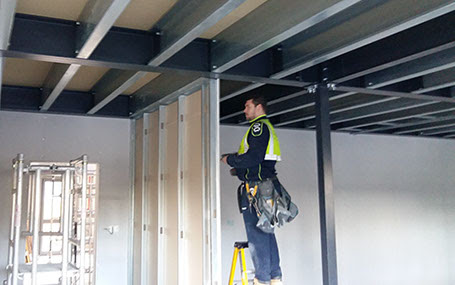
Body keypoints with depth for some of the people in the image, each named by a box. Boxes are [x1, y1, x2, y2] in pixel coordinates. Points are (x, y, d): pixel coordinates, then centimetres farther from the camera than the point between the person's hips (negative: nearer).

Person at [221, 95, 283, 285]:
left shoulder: (258, 126, -8)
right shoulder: (267, 127, 23)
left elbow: (253, 158, -20)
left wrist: (230, 160, -6)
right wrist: (235, 159, 14)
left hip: (255, 187, -10)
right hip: (265, 185, 10)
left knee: (256, 236, -6)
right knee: (266, 233, 13)